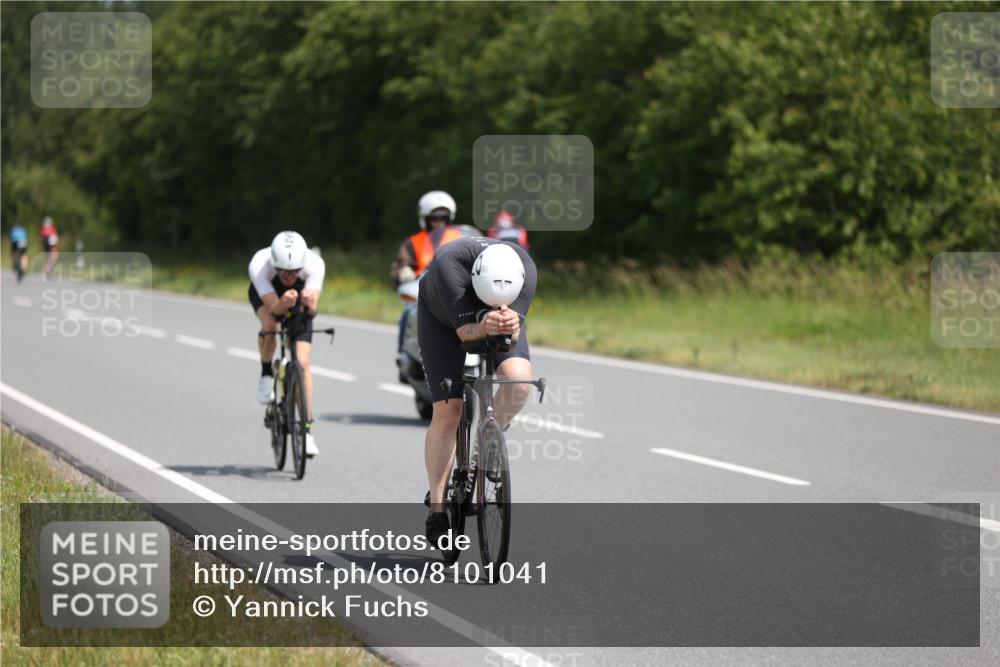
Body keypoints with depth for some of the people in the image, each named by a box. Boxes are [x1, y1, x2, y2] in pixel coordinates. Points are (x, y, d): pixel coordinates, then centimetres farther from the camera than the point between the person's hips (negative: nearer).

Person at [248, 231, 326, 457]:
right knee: (269, 325, -35)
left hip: (298, 298, 0)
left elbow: (312, 309, -41)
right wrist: (284, 303, -62)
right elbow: (273, 307, -41)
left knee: (303, 362, -13)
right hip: (265, 294, 0)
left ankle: (307, 428, -7)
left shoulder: (314, 264, -36)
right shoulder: (258, 265, -38)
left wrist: (309, 302, -63)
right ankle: (266, 373, -5)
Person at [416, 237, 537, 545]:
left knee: (519, 379, -27)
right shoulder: (449, 265, -42)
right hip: (442, 317, -2)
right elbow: (465, 331, -39)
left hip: (497, 328, 2)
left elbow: (514, 335, -34)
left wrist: (510, 325, -57)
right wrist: (485, 327, -61)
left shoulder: (526, 270, -34)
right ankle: (437, 511, -4)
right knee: (447, 411, -11)